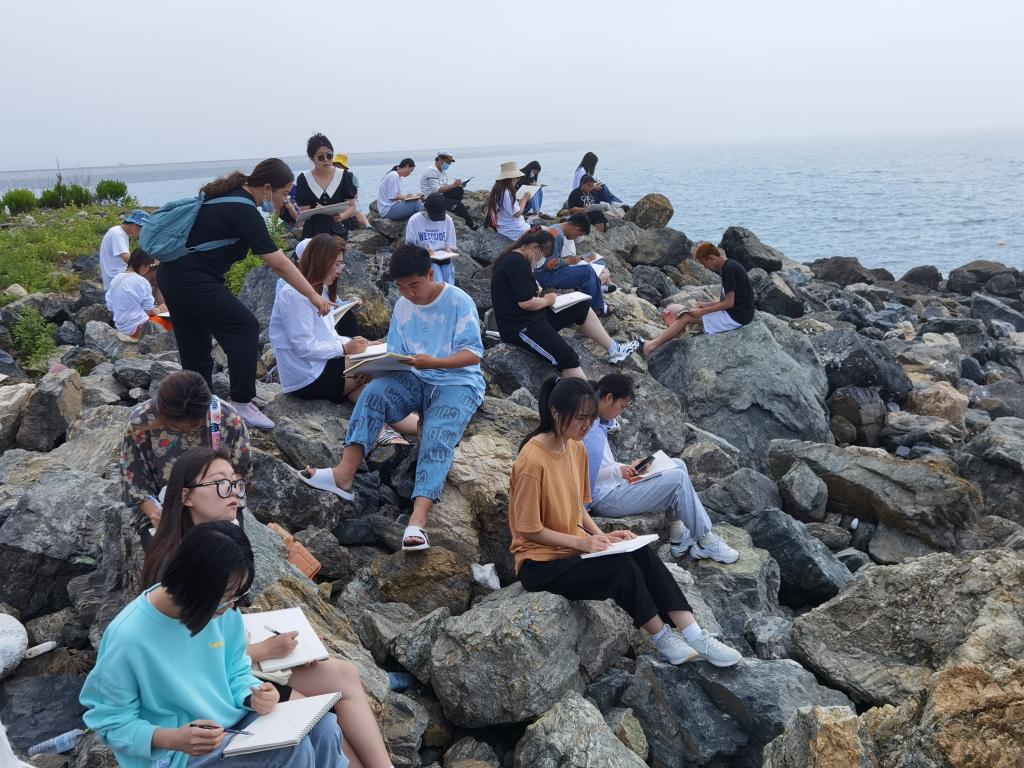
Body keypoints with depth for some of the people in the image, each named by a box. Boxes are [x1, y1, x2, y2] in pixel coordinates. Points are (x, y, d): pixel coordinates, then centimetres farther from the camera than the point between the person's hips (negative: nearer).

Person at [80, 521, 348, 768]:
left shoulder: (224, 611, -6)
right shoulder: (129, 637, -23)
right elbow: (110, 719, -13)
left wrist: (254, 696, -15)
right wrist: (172, 739, -28)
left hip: (234, 722, 6)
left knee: (323, 728, -14)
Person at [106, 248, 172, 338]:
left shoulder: (115, 278, 6)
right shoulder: (142, 282, -13)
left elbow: (110, 306, 12)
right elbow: (150, 310, -7)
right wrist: (160, 309, 16)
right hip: (138, 328, -8)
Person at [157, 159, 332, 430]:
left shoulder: (230, 193, 11)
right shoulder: (244, 211, -17)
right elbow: (279, 264, -18)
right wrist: (314, 296, -14)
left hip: (170, 274, 10)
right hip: (194, 280, -10)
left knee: (195, 347, 13)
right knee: (245, 328, -8)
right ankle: (241, 403, -4)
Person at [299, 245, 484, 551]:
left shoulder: (459, 302, -7)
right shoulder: (402, 306, 10)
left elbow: (474, 353, -13)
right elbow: (395, 354, 11)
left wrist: (433, 362, -28)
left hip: (458, 383, -5)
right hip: (415, 380, 5)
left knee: (438, 436, -31)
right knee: (374, 390, -25)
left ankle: (418, 518, -48)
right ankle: (344, 474, -33)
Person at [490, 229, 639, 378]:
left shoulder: (514, 258, 13)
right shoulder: (518, 263, -20)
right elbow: (526, 303, -25)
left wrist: (538, 292, 6)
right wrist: (547, 300, -6)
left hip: (532, 317, 11)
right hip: (519, 328, -11)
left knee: (581, 308, 11)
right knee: (566, 356, -27)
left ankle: (614, 349, 16)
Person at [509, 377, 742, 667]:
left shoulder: (577, 449, 3)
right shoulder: (532, 461, -22)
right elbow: (529, 530, -17)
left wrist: (601, 536, -4)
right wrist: (584, 542, -20)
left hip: (575, 548, 7)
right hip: (541, 563, -7)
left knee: (642, 553, -15)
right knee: (621, 566, -24)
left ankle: (695, 637, -17)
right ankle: (663, 639, -5)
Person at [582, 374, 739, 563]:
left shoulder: (597, 424, 11)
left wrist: (626, 468, 5)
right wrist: (618, 471, -19)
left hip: (614, 486, 11)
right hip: (606, 498, -11)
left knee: (678, 465, 10)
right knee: (678, 479, -13)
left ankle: (679, 539, 8)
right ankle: (706, 542, 0)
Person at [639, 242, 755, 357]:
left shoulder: (729, 269, -18)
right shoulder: (729, 266, 13)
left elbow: (729, 303, -20)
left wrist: (703, 312, -14)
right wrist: (707, 305, 8)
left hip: (736, 317, -10)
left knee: (687, 318, -9)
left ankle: (651, 346, -8)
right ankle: (655, 343, 1)